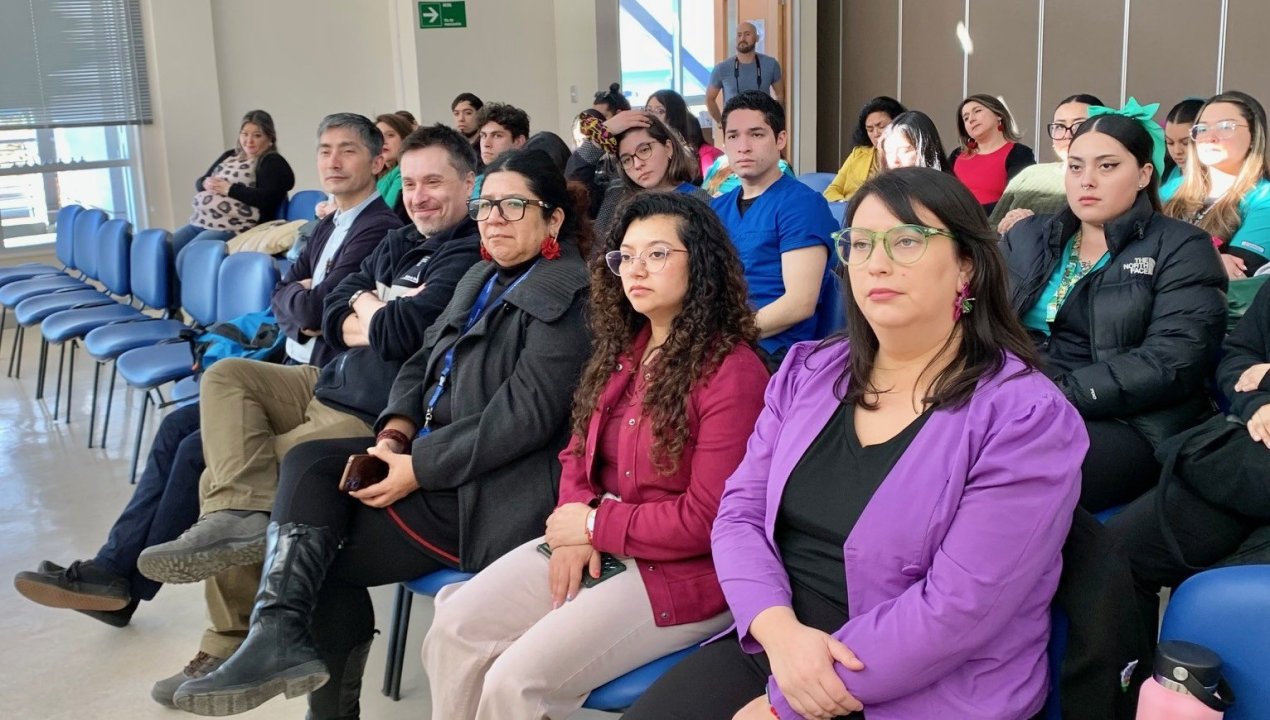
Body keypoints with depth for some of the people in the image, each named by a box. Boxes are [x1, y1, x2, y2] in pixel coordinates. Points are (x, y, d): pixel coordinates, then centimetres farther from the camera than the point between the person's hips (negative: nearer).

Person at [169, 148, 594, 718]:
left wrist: (420, 469, -21)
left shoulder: (568, 297, -13)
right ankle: (281, 636, -17)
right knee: (309, 463, -11)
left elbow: (524, 415, -22)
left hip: (493, 488, -9)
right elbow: (422, 362, 15)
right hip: (433, 452, 9)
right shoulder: (482, 278, 16)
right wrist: (395, 432, -5)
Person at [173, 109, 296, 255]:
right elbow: (199, 182, 22)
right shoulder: (230, 155, 21)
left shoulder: (273, 162, -1)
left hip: (234, 228, -8)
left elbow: (266, 199, -16)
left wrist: (230, 189, -13)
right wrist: (207, 184, -3)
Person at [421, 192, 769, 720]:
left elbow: (706, 520, -18)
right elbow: (578, 454, 14)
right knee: (454, 631, -6)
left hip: (679, 573, -8)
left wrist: (595, 525, -12)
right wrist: (573, 526, -7)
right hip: (592, 543, 8)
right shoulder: (623, 350, 11)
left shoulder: (732, 372, -16)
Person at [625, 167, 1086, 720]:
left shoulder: (1027, 418, -12)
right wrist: (779, 629, -16)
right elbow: (741, 511, 4)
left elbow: (959, 607, -18)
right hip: (771, 649, 5)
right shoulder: (808, 372, 6)